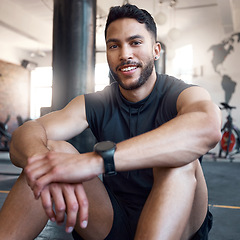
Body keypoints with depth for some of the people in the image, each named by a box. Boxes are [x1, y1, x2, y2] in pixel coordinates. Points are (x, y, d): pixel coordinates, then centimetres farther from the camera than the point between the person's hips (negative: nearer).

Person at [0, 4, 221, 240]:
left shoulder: (183, 95, -10)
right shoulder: (94, 104, 0)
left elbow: (207, 128, -37)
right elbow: (25, 133, -15)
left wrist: (96, 160, -46)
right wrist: (42, 159, -42)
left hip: (178, 221, -2)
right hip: (114, 220, 3)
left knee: (178, 157, -32)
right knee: (54, 148, -17)